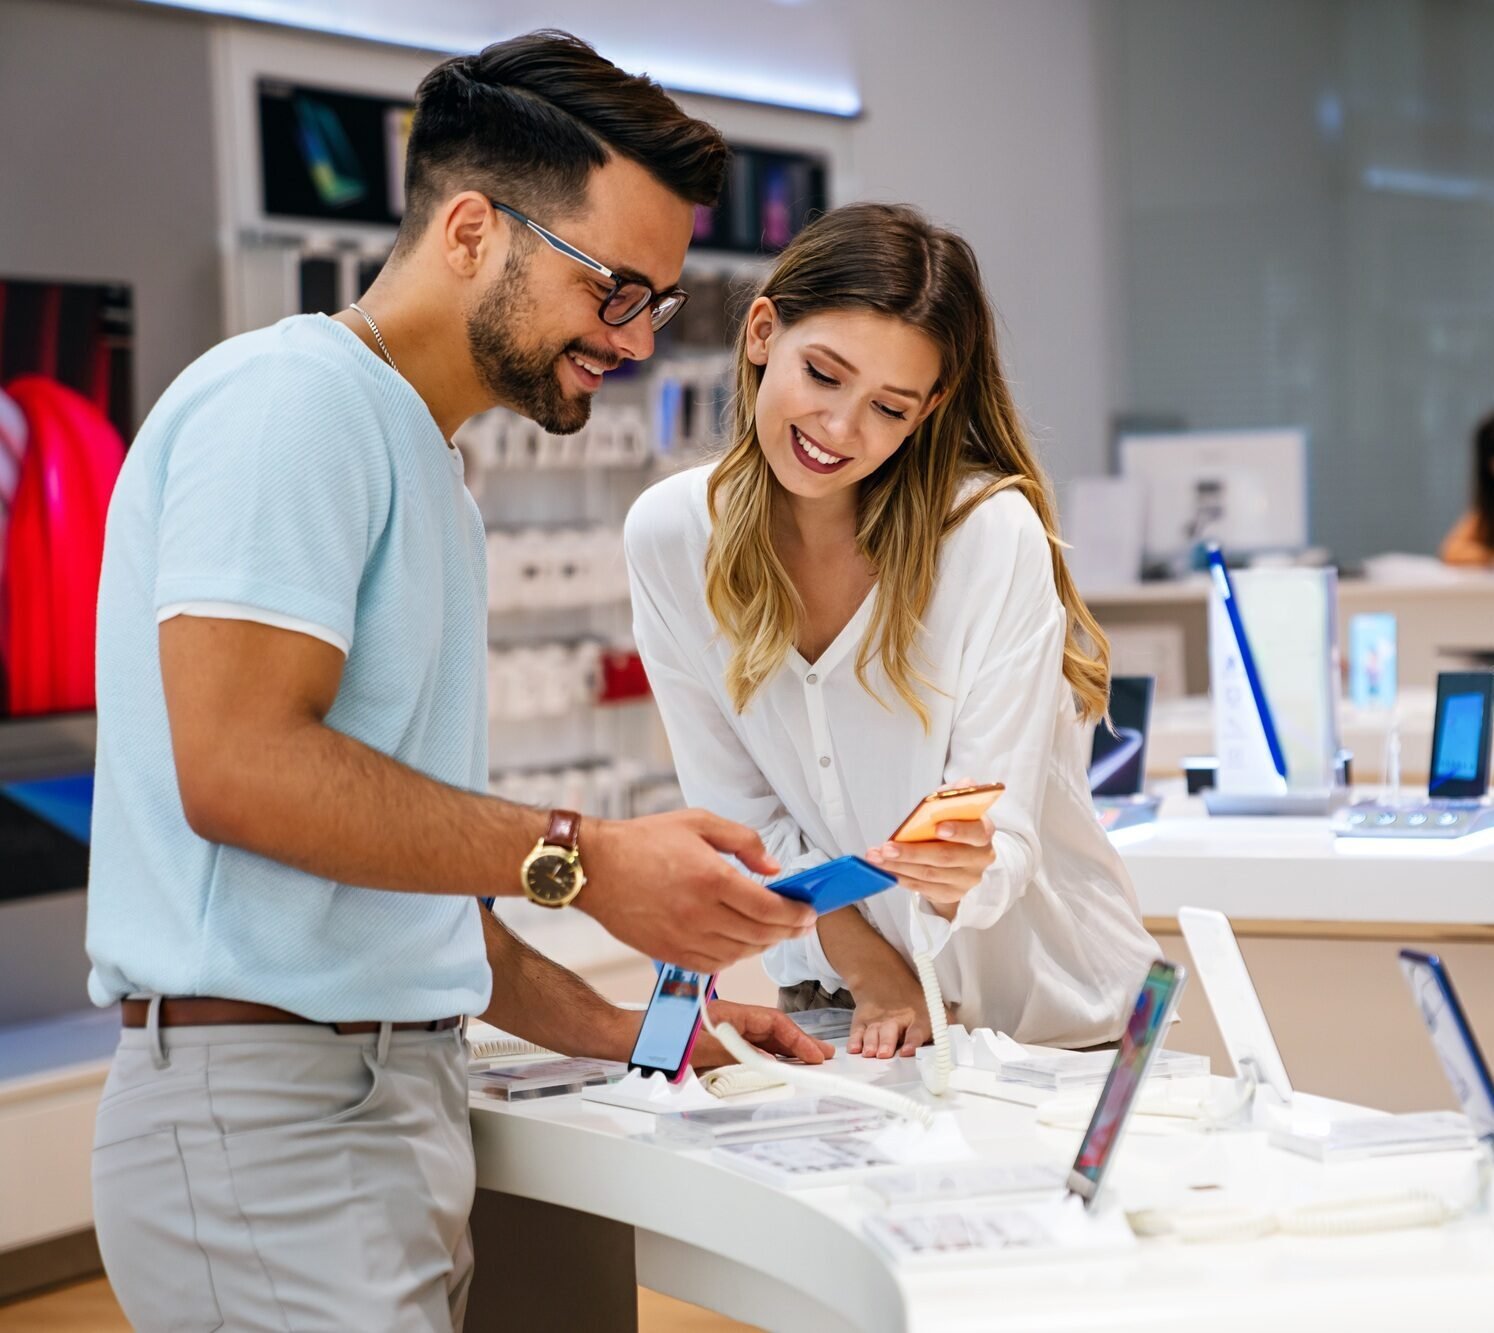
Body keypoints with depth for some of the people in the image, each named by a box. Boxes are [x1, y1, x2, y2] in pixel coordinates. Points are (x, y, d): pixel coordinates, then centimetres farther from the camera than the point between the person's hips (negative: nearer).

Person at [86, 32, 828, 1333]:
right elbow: (237, 766, -21)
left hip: (398, 1097, 9)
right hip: (272, 1112, -9)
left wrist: (616, 1028, 14)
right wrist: (583, 860, -19)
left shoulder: (425, 461, 20)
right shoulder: (293, 399, -9)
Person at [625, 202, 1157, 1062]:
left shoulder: (994, 531, -16)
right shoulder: (669, 536, -7)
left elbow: (1004, 836, -16)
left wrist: (964, 872, -37)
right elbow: (741, 814, -1)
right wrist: (876, 978, -8)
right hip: (836, 1003, 2)